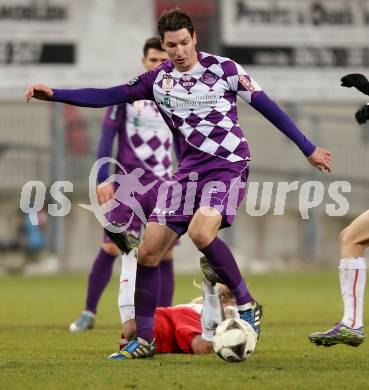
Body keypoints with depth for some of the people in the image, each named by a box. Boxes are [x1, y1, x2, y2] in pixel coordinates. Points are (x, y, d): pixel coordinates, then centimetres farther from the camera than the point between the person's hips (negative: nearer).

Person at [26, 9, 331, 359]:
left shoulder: (222, 68, -8)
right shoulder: (159, 79, 4)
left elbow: (266, 106, -5)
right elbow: (106, 97, 6)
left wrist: (308, 149, -5)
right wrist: (53, 94, -3)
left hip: (229, 164, -5)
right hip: (190, 169, 5)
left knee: (200, 232, -32)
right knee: (148, 252, -2)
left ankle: (247, 304, -13)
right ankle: (144, 340, 9)